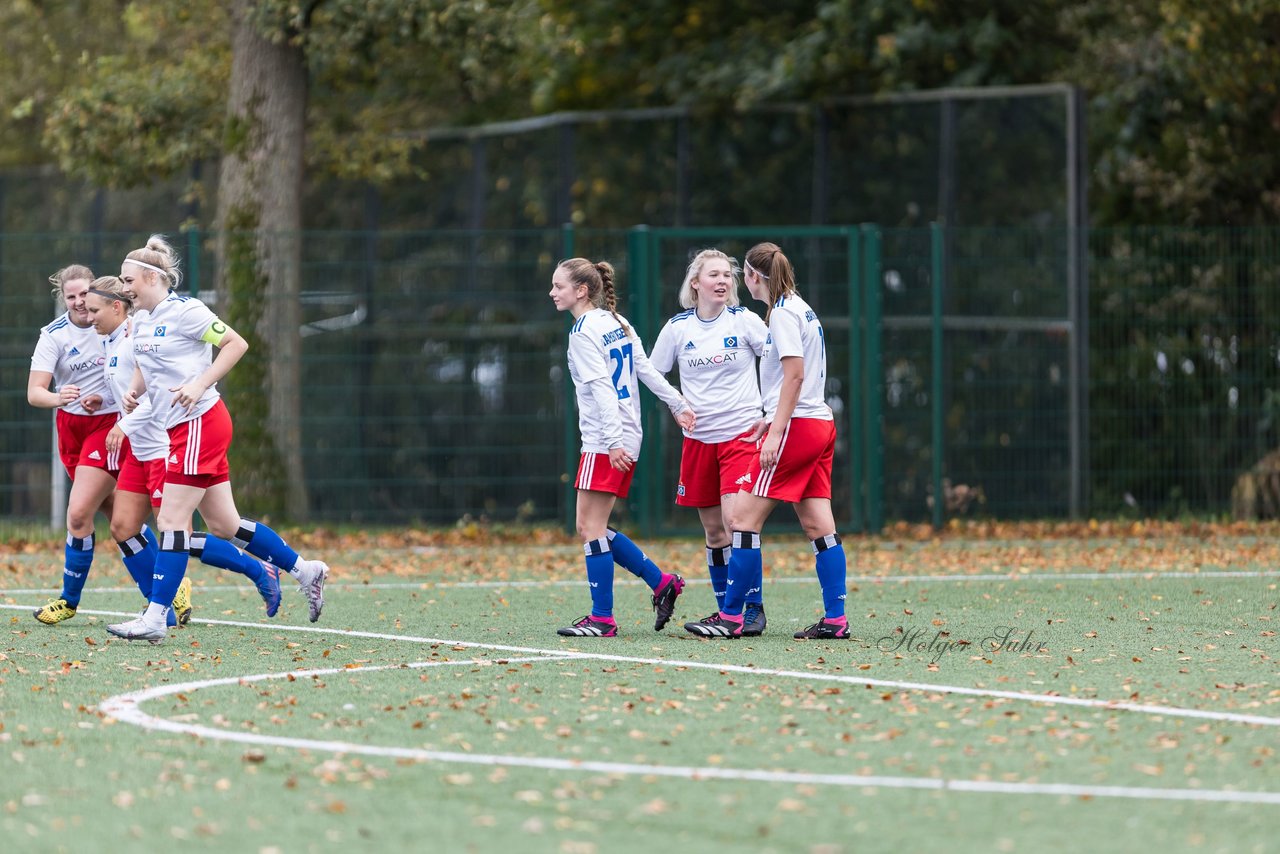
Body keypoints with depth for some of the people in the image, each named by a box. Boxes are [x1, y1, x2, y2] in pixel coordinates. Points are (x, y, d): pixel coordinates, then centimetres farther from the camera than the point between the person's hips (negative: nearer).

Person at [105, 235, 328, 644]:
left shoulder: (183, 311, -12)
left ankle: (155, 618, -10)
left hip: (200, 423, -9)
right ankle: (305, 571, 23)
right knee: (225, 525, 11)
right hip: (180, 428, 9)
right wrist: (134, 392, 6)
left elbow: (236, 343, -14)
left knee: (171, 521, -11)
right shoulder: (141, 320, 13)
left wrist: (199, 384, -20)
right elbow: (145, 366, 28)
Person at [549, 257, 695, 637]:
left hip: (604, 443, -9)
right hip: (625, 441, 9)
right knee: (591, 527, 12)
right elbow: (646, 370, 15)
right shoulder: (617, 323, 15)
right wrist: (678, 405, 15)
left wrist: (613, 441, -22)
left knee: (591, 526, -6)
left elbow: (602, 389, -18)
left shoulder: (584, 331, -11)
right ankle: (662, 582, 13)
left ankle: (602, 618, -5)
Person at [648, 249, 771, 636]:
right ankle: (725, 610, 19)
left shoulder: (744, 321, -3)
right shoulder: (677, 327, 3)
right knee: (713, 530, 8)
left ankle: (753, 608, -8)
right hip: (698, 439, 3)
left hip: (741, 433, -3)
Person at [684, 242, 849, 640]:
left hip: (796, 427, -9)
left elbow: (795, 375, -18)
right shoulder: (801, 309, 17)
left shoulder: (783, 313, -10)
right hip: (820, 426, 9)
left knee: (745, 518, -5)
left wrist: (776, 433, -20)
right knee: (818, 525, 5)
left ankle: (731, 617, -4)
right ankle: (835, 619, 1)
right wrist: (770, 422, 28)